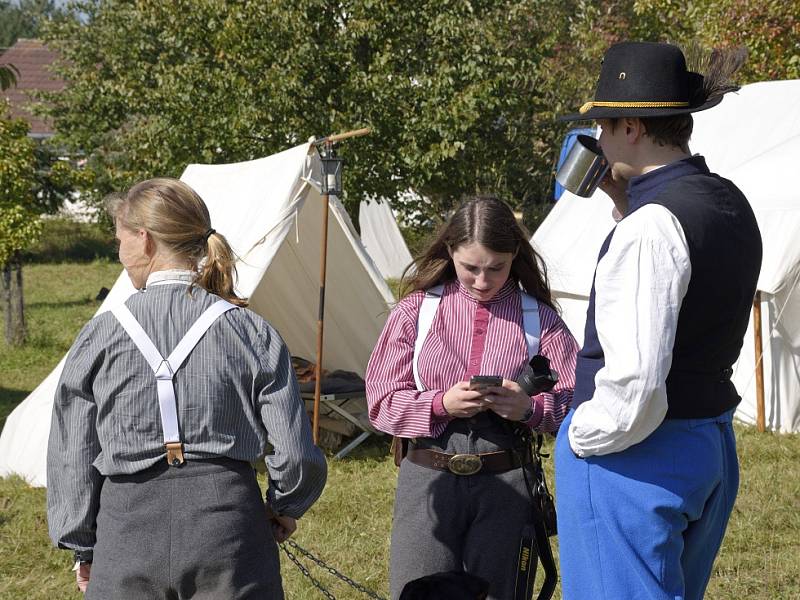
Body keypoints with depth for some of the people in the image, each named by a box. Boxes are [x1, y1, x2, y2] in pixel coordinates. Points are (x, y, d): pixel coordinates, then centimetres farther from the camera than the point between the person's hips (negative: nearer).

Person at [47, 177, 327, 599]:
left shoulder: (100, 337, -3)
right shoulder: (250, 332, -2)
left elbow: (71, 457, 3)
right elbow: (296, 454, -4)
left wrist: (83, 549, 16)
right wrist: (284, 509, 16)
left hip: (128, 535, 0)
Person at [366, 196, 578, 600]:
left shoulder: (539, 318, 3)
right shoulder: (417, 309, 3)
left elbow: (573, 404, 2)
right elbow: (382, 401, 2)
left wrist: (530, 408, -19)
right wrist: (440, 404, -16)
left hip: (505, 486, 0)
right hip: (428, 479, 0)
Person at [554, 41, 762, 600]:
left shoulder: (652, 224, -22)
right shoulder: (732, 204, 6)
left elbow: (634, 385, -28)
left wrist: (580, 438, -10)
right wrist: (625, 202, 15)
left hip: (635, 462, -9)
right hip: (713, 446, 9)